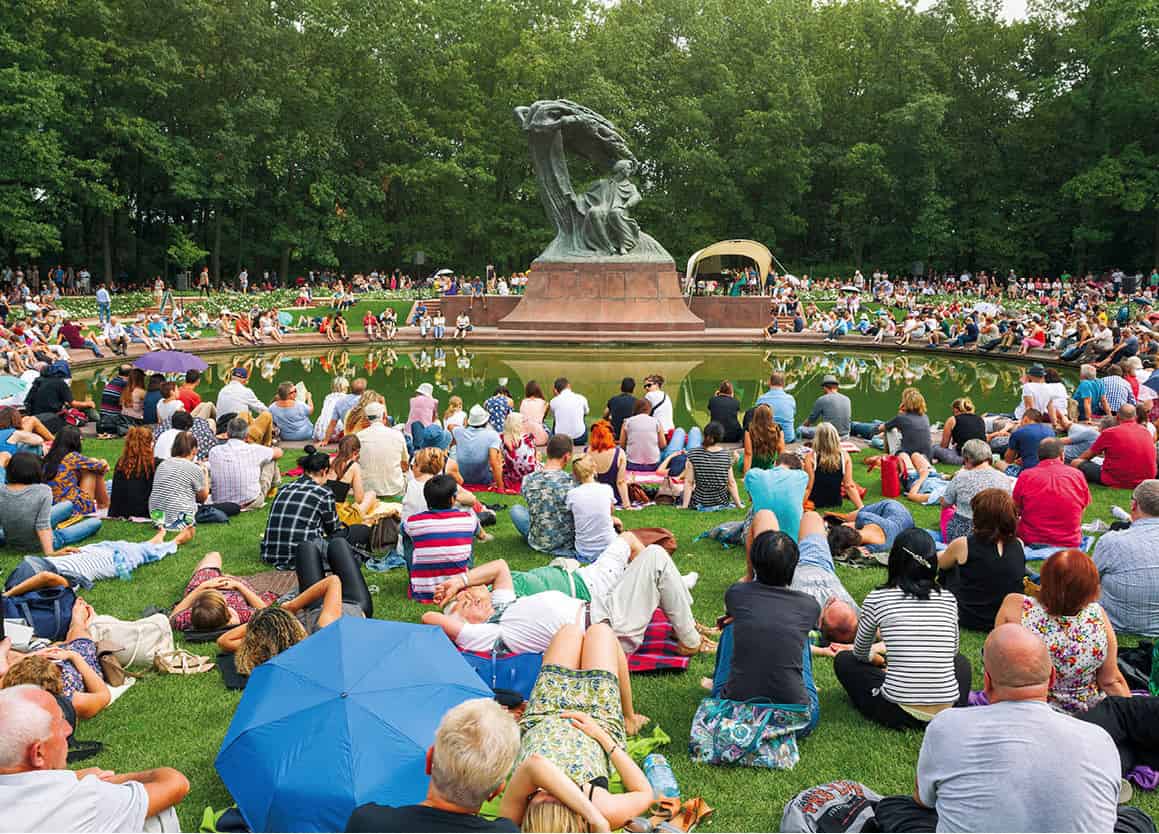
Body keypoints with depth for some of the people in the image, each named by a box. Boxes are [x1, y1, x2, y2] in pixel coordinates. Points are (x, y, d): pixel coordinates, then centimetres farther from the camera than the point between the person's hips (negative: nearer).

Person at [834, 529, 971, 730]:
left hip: (900, 713, -2)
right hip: (948, 712, 3)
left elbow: (860, 653, 13)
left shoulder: (877, 598, -4)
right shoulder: (948, 599, 4)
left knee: (843, 660, 20)